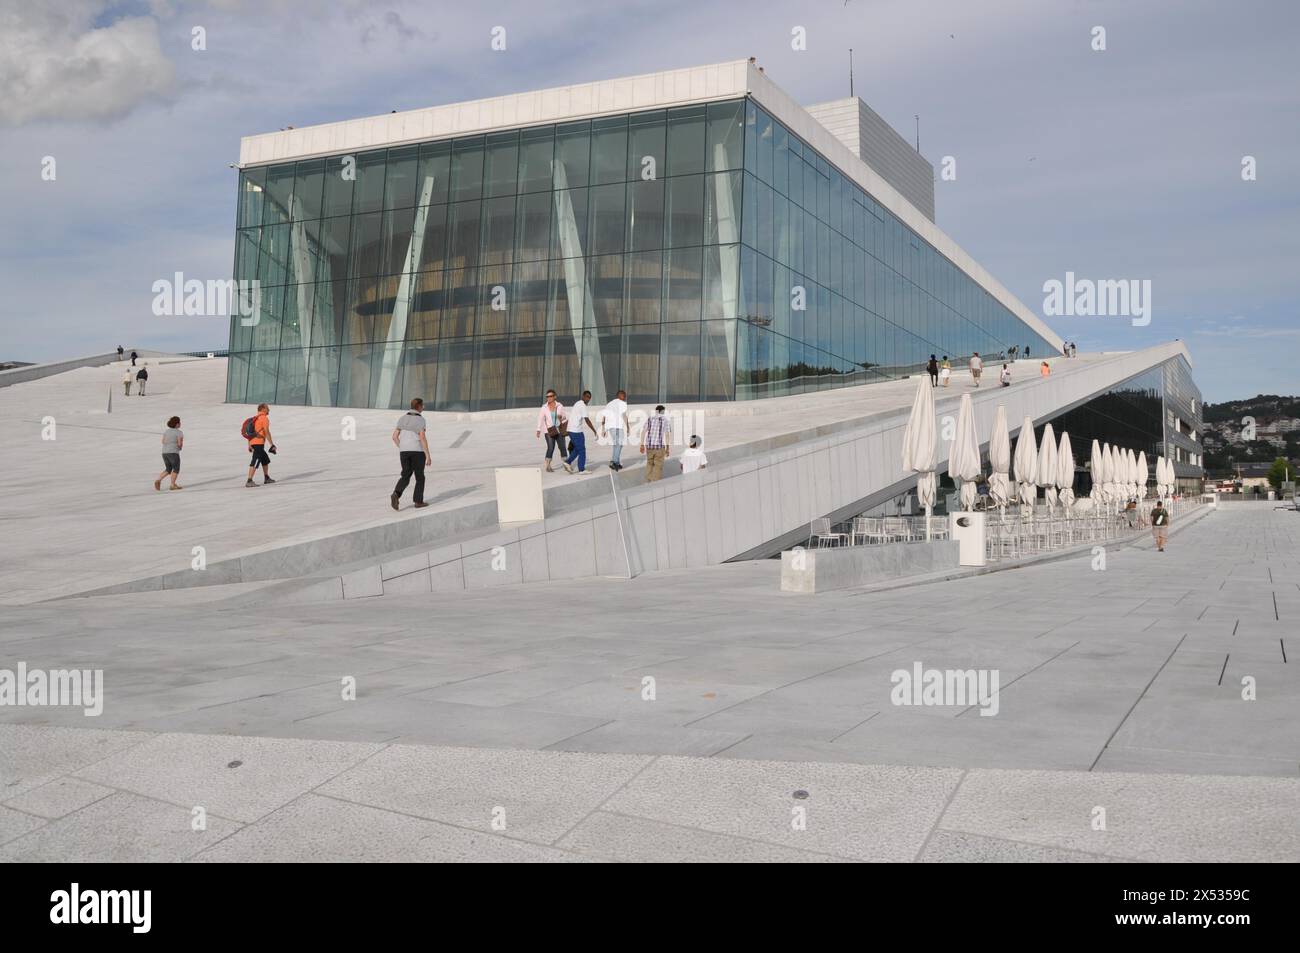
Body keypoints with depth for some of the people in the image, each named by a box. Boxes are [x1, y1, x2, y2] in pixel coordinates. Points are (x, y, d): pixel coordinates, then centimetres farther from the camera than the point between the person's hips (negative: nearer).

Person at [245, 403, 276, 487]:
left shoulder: (255, 418, 20)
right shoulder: (264, 418, -7)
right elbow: (267, 432, -14)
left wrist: (249, 445, 21)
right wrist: (272, 445, -12)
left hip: (253, 442, 9)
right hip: (259, 443, -9)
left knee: (265, 460, 22)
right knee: (255, 462, -13)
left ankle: (266, 478, 31)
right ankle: (249, 481, -19)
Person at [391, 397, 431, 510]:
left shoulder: (402, 418, 6)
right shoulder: (420, 419, -10)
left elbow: (394, 436, 5)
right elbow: (422, 438, -18)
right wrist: (428, 455, -14)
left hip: (404, 452, 4)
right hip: (418, 451, -4)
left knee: (406, 477, 10)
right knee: (420, 477, 12)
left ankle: (396, 495, -15)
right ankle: (418, 502, 14)